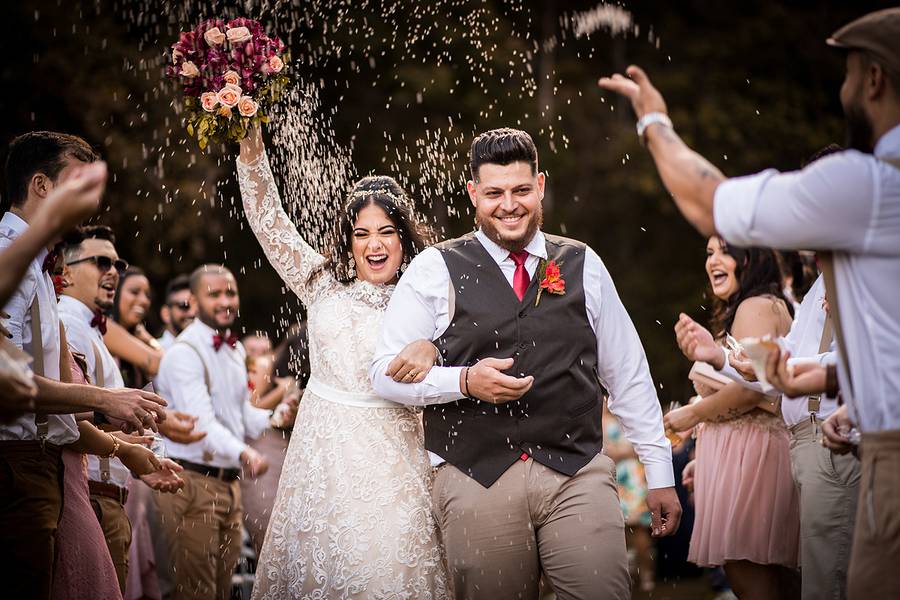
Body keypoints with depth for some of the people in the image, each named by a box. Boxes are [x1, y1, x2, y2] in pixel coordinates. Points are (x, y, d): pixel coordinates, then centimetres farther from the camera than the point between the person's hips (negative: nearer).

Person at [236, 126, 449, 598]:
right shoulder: (323, 285, 8)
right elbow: (269, 221, 5)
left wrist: (429, 351, -29)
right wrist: (251, 150, -3)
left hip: (389, 453, -2)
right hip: (323, 448, 2)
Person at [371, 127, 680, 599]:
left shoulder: (583, 266, 10)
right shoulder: (435, 270, 3)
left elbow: (627, 374, 13)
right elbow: (385, 373, 1)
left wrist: (660, 473, 11)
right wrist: (464, 381, -15)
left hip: (578, 475, 1)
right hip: (476, 482, -1)